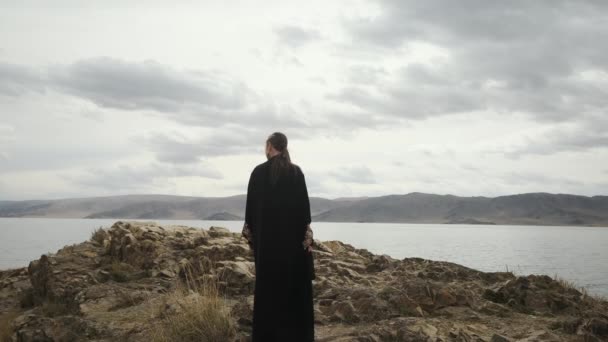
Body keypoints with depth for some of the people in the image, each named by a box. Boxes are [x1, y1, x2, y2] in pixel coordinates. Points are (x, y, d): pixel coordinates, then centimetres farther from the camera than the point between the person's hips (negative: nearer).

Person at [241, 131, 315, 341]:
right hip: (292, 235, 0)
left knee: (268, 284, 7)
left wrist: (251, 234, 8)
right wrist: (307, 236, 1)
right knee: (294, 284, 6)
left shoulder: (258, 172, -3)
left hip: (266, 235, 0)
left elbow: (251, 205, -1)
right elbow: (304, 204, -4)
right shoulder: (296, 171, -2)